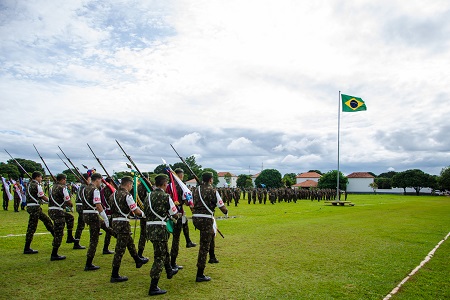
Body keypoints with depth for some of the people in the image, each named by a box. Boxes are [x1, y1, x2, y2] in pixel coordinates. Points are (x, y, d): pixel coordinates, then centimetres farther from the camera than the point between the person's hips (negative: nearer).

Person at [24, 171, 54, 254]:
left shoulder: (29, 184, 13)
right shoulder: (36, 185, -14)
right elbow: (43, 197, -9)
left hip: (31, 207, 10)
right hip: (35, 207, -10)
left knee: (47, 220, 19)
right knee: (32, 227, -5)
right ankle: (27, 249, 1)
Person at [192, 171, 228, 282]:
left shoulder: (197, 189, 10)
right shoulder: (212, 191, -9)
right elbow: (221, 206, -7)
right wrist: (226, 212, 14)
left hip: (195, 218, 8)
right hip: (206, 220, -7)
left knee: (211, 233, 33)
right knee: (204, 247, -1)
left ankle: (212, 257, 42)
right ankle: (200, 275, 3)